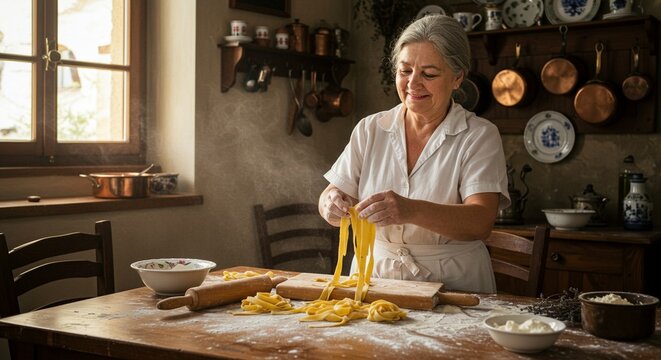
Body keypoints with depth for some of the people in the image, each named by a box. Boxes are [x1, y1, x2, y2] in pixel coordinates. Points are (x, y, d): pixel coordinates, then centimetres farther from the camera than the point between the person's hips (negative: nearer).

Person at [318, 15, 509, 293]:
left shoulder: (480, 136, -2)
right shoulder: (370, 130, 8)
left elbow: (481, 222, -16)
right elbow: (331, 200, 4)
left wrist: (412, 211, -33)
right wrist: (332, 205, -20)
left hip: (451, 286, -2)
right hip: (373, 279, 2)